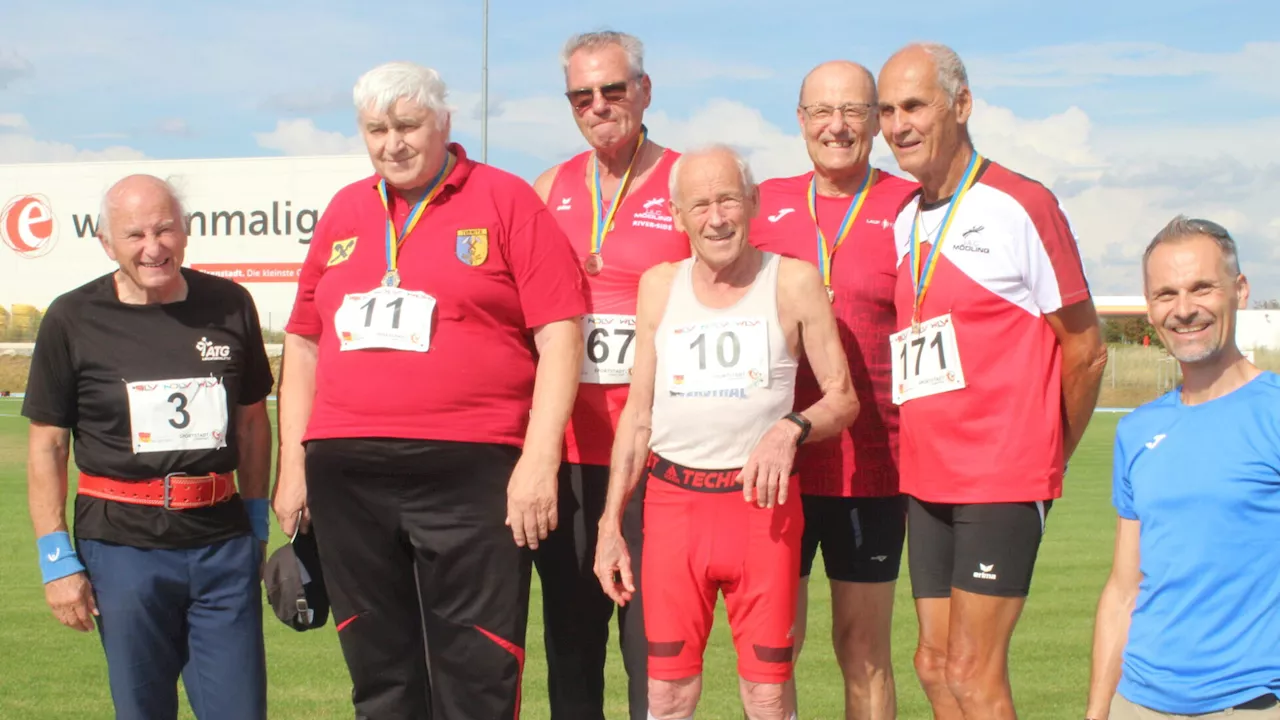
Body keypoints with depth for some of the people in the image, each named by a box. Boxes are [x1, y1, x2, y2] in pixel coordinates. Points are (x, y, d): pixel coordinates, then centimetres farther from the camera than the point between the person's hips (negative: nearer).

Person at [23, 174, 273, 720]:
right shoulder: (73, 320, -1)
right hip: (123, 546, -2)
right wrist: (56, 558, -3)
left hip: (223, 539, 2)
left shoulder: (229, 305, 5)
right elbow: (47, 445, 1)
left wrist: (256, 524, 16)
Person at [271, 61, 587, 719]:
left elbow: (559, 335, -4)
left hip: (470, 474, -4)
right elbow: (303, 343, 20)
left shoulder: (505, 201, 1)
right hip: (346, 478, 5)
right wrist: (292, 461, 14)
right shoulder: (344, 213, 16)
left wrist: (539, 460, -12)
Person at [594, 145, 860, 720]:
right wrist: (610, 523, 9)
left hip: (761, 500, -2)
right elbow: (638, 413, 13)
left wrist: (791, 429, -17)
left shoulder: (793, 282, 1)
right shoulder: (659, 286, 9)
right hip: (673, 497, 2)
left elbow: (843, 398, 4)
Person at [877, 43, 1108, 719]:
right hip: (927, 481, 7)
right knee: (935, 663, 9)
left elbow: (1086, 350, -3)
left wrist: (1047, 458, 6)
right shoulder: (905, 220, 12)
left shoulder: (1021, 207, -8)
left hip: (1003, 480, -7)